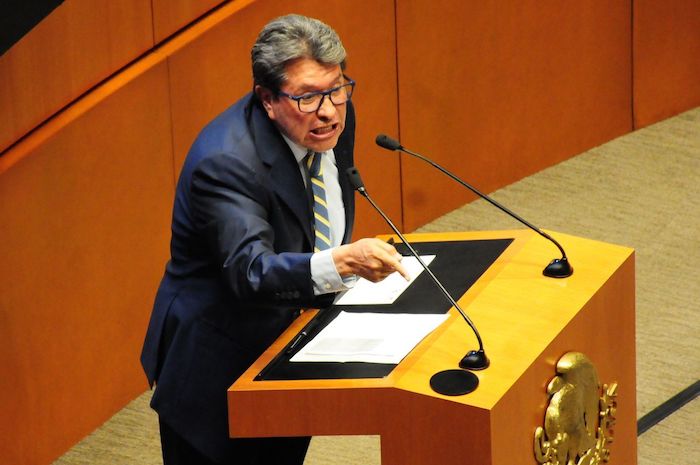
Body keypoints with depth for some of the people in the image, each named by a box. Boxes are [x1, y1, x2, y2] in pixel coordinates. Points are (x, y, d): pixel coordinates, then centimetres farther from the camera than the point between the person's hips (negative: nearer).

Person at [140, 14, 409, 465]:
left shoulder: (334, 120, -6)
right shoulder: (225, 161, -30)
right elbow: (249, 271, -43)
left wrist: (352, 254, -1)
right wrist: (342, 262, -57)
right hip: (219, 369, -7)